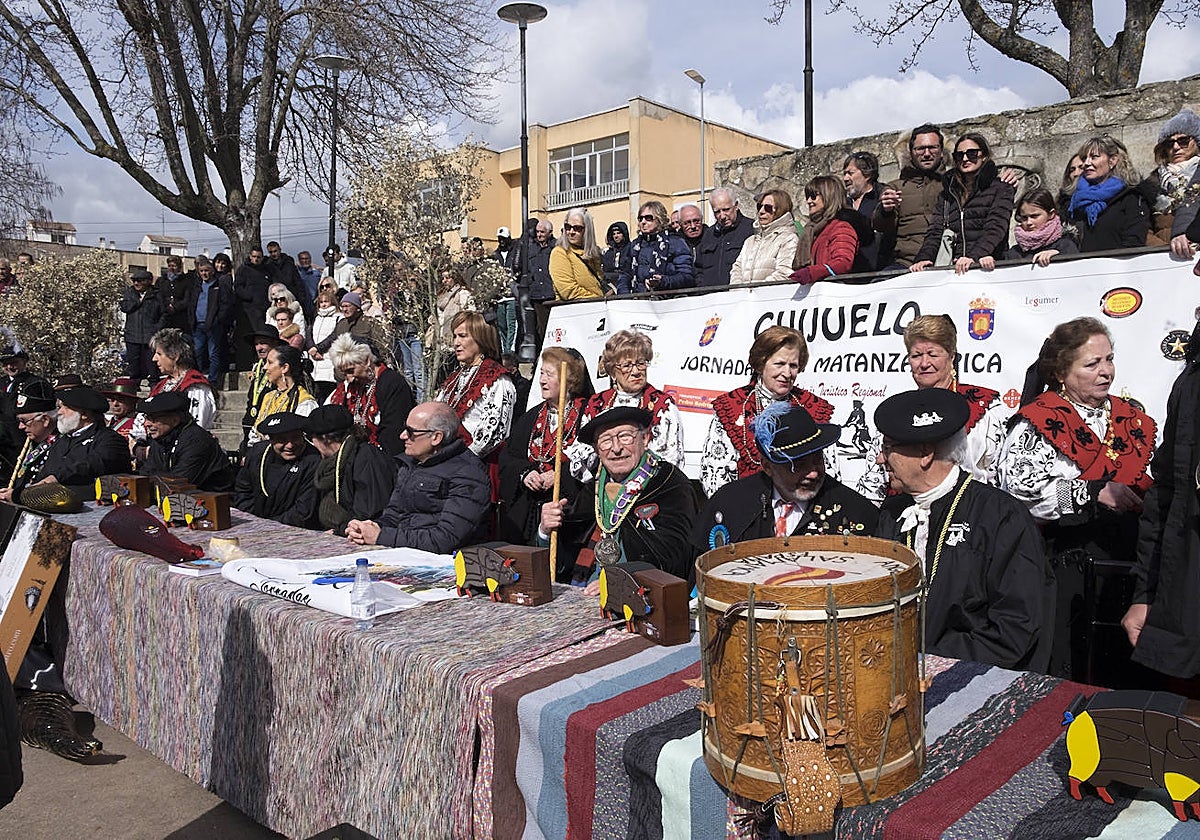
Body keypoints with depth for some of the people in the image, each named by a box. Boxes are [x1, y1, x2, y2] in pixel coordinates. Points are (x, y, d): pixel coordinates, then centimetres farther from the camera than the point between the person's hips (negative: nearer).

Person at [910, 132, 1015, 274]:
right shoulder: (948, 191, 24)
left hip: (985, 266, -3)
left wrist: (973, 257, -23)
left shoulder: (1000, 188, 11)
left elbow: (995, 228, -5)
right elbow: (935, 229, 12)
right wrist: (924, 258, -9)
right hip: (952, 267, 3)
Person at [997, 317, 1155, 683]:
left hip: (1125, 556, 5)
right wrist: (1094, 492, -21)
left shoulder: (1132, 419, 15)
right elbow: (1016, 480, -20)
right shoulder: (1039, 422, -3)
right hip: (1063, 560, -5)